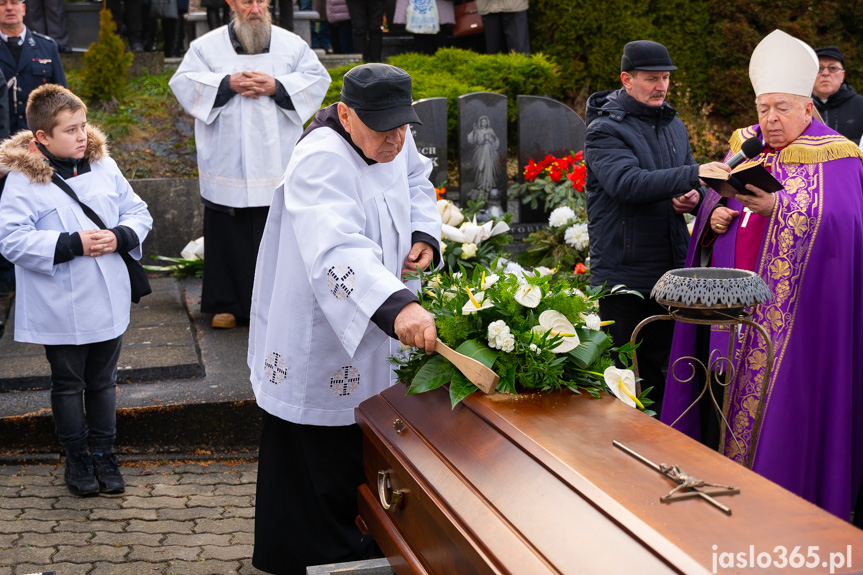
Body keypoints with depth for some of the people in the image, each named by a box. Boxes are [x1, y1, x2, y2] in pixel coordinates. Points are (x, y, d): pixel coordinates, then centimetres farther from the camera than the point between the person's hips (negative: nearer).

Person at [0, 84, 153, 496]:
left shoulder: (104, 167, 2)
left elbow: (138, 212, 8)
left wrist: (120, 236, -13)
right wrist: (72, 244, -24)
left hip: (108, 303, 4)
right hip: (60, 311, -4)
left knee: (103, 381, 16)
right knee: (68, 383, 11)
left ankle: (103, 451, 31)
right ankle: (76, 457, 27)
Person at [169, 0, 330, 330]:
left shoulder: (292, 44, 8)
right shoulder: (208, 46, 6)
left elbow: (318, 80, 2)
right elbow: (184, 83, -1)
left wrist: (276, 86, -12)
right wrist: (228, 83, -14)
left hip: (277, 164, 0)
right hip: (227, 164, 0)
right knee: (229, 235, 4)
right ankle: (227, 303, 16)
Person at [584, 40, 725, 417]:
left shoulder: (673, 125, 15)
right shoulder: (604, 130, -9)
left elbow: (689, 186, 24)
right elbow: (628, 183, -26)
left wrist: (694, 198, -1)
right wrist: (694, 175, -33)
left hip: (670, 269, 7)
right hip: (622, 273, -7)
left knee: (660, 365, 15)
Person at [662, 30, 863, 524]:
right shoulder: (746, 146, 12)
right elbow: (714, 197, 16)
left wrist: (778, 209, -28)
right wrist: (715, 213, -7)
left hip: (794, 304, -5)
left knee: (785, 387, -2)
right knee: (736, 384, 9)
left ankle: (787, 485, 10)